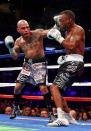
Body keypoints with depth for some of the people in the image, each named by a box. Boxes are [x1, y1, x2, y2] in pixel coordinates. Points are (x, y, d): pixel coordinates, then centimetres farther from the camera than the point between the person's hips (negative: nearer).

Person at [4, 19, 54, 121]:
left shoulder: (37, 33, -15)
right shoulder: (18, 41, -1)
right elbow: (15, 57, 5)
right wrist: (10, 48, -12)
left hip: (39, 64, -5)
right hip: (27, 64, 5)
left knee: (43, 88, -18)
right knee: (17, 87, 5)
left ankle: (50, 113, -7)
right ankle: (15, 109, 29)